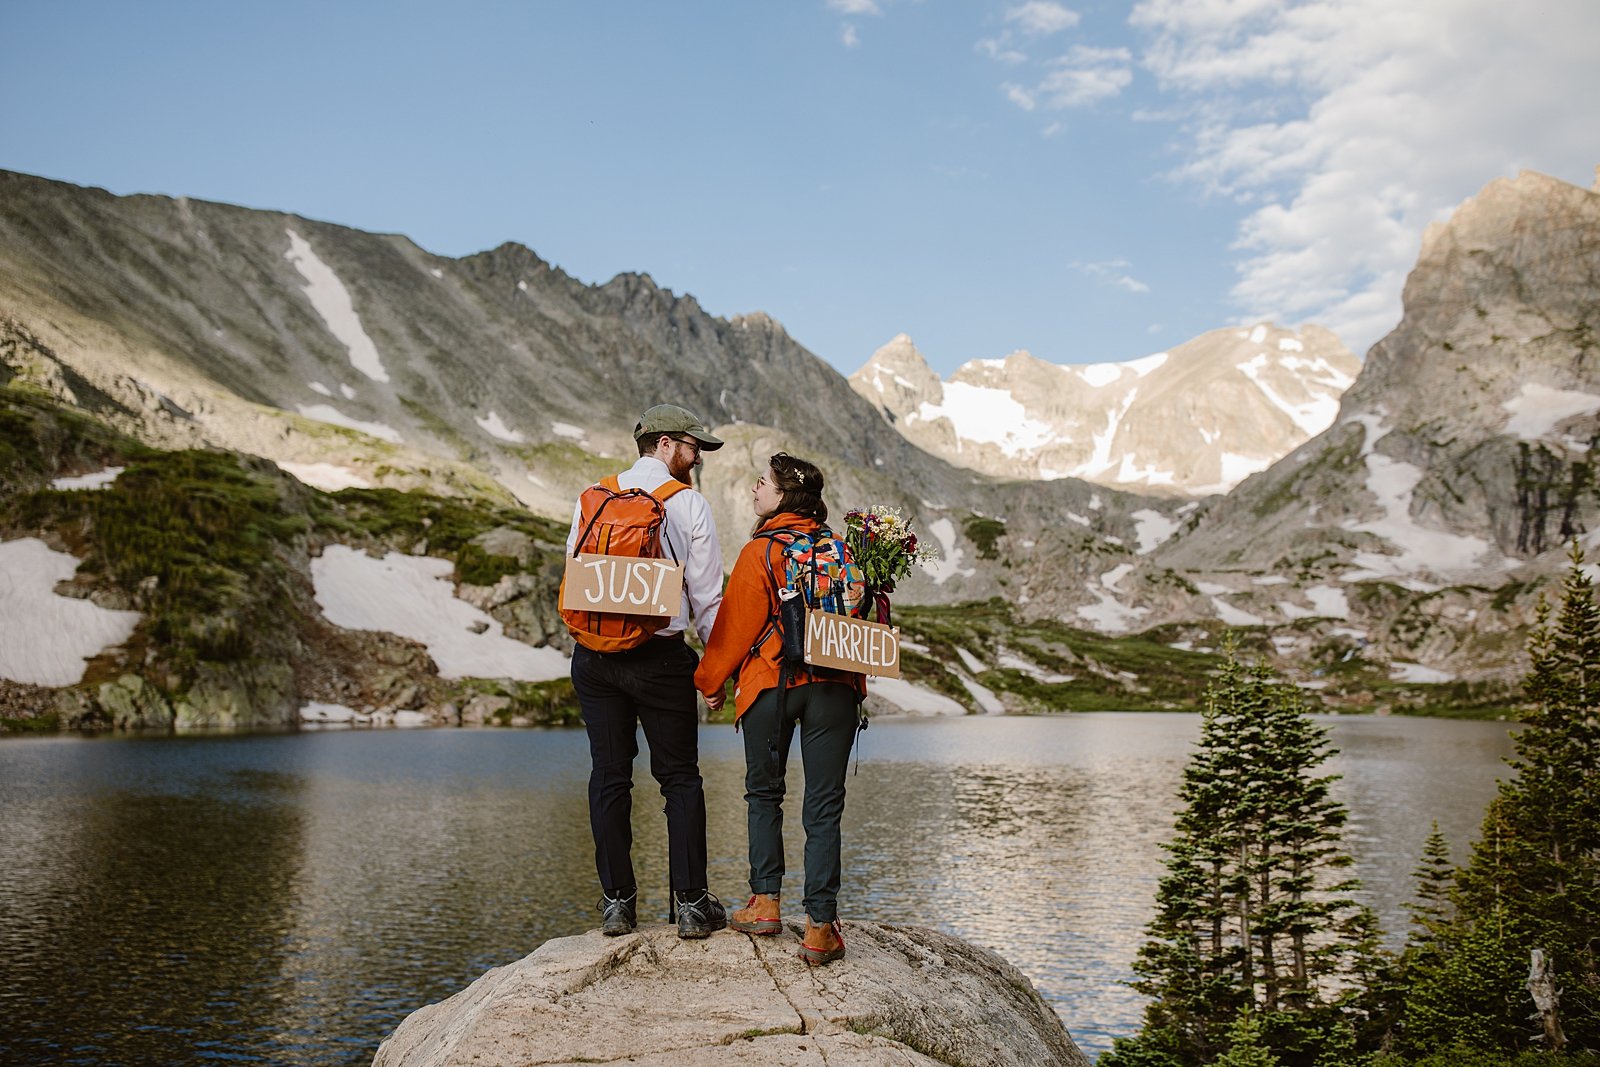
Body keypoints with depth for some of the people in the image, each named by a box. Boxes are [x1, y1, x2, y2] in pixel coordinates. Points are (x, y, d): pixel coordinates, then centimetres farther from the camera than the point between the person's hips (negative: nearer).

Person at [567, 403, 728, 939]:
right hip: (661, 658, -3)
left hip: (594, 656, 4)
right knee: (680, 777, 6)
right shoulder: (689, 505, -4)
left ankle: (617, 901, 15)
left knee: (609, 775, 10)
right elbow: (707, 597, -4)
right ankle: (692, 903, 8)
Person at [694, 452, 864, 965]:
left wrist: (710, 681, 13)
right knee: (824, 806, 3)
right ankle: (820, 926, 1)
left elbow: (735, 626, -1)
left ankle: (765, 901, 16)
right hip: (835, 684, 3)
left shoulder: (760, 552, -4)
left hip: (770, 682, -3)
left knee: (764, 793, 16)